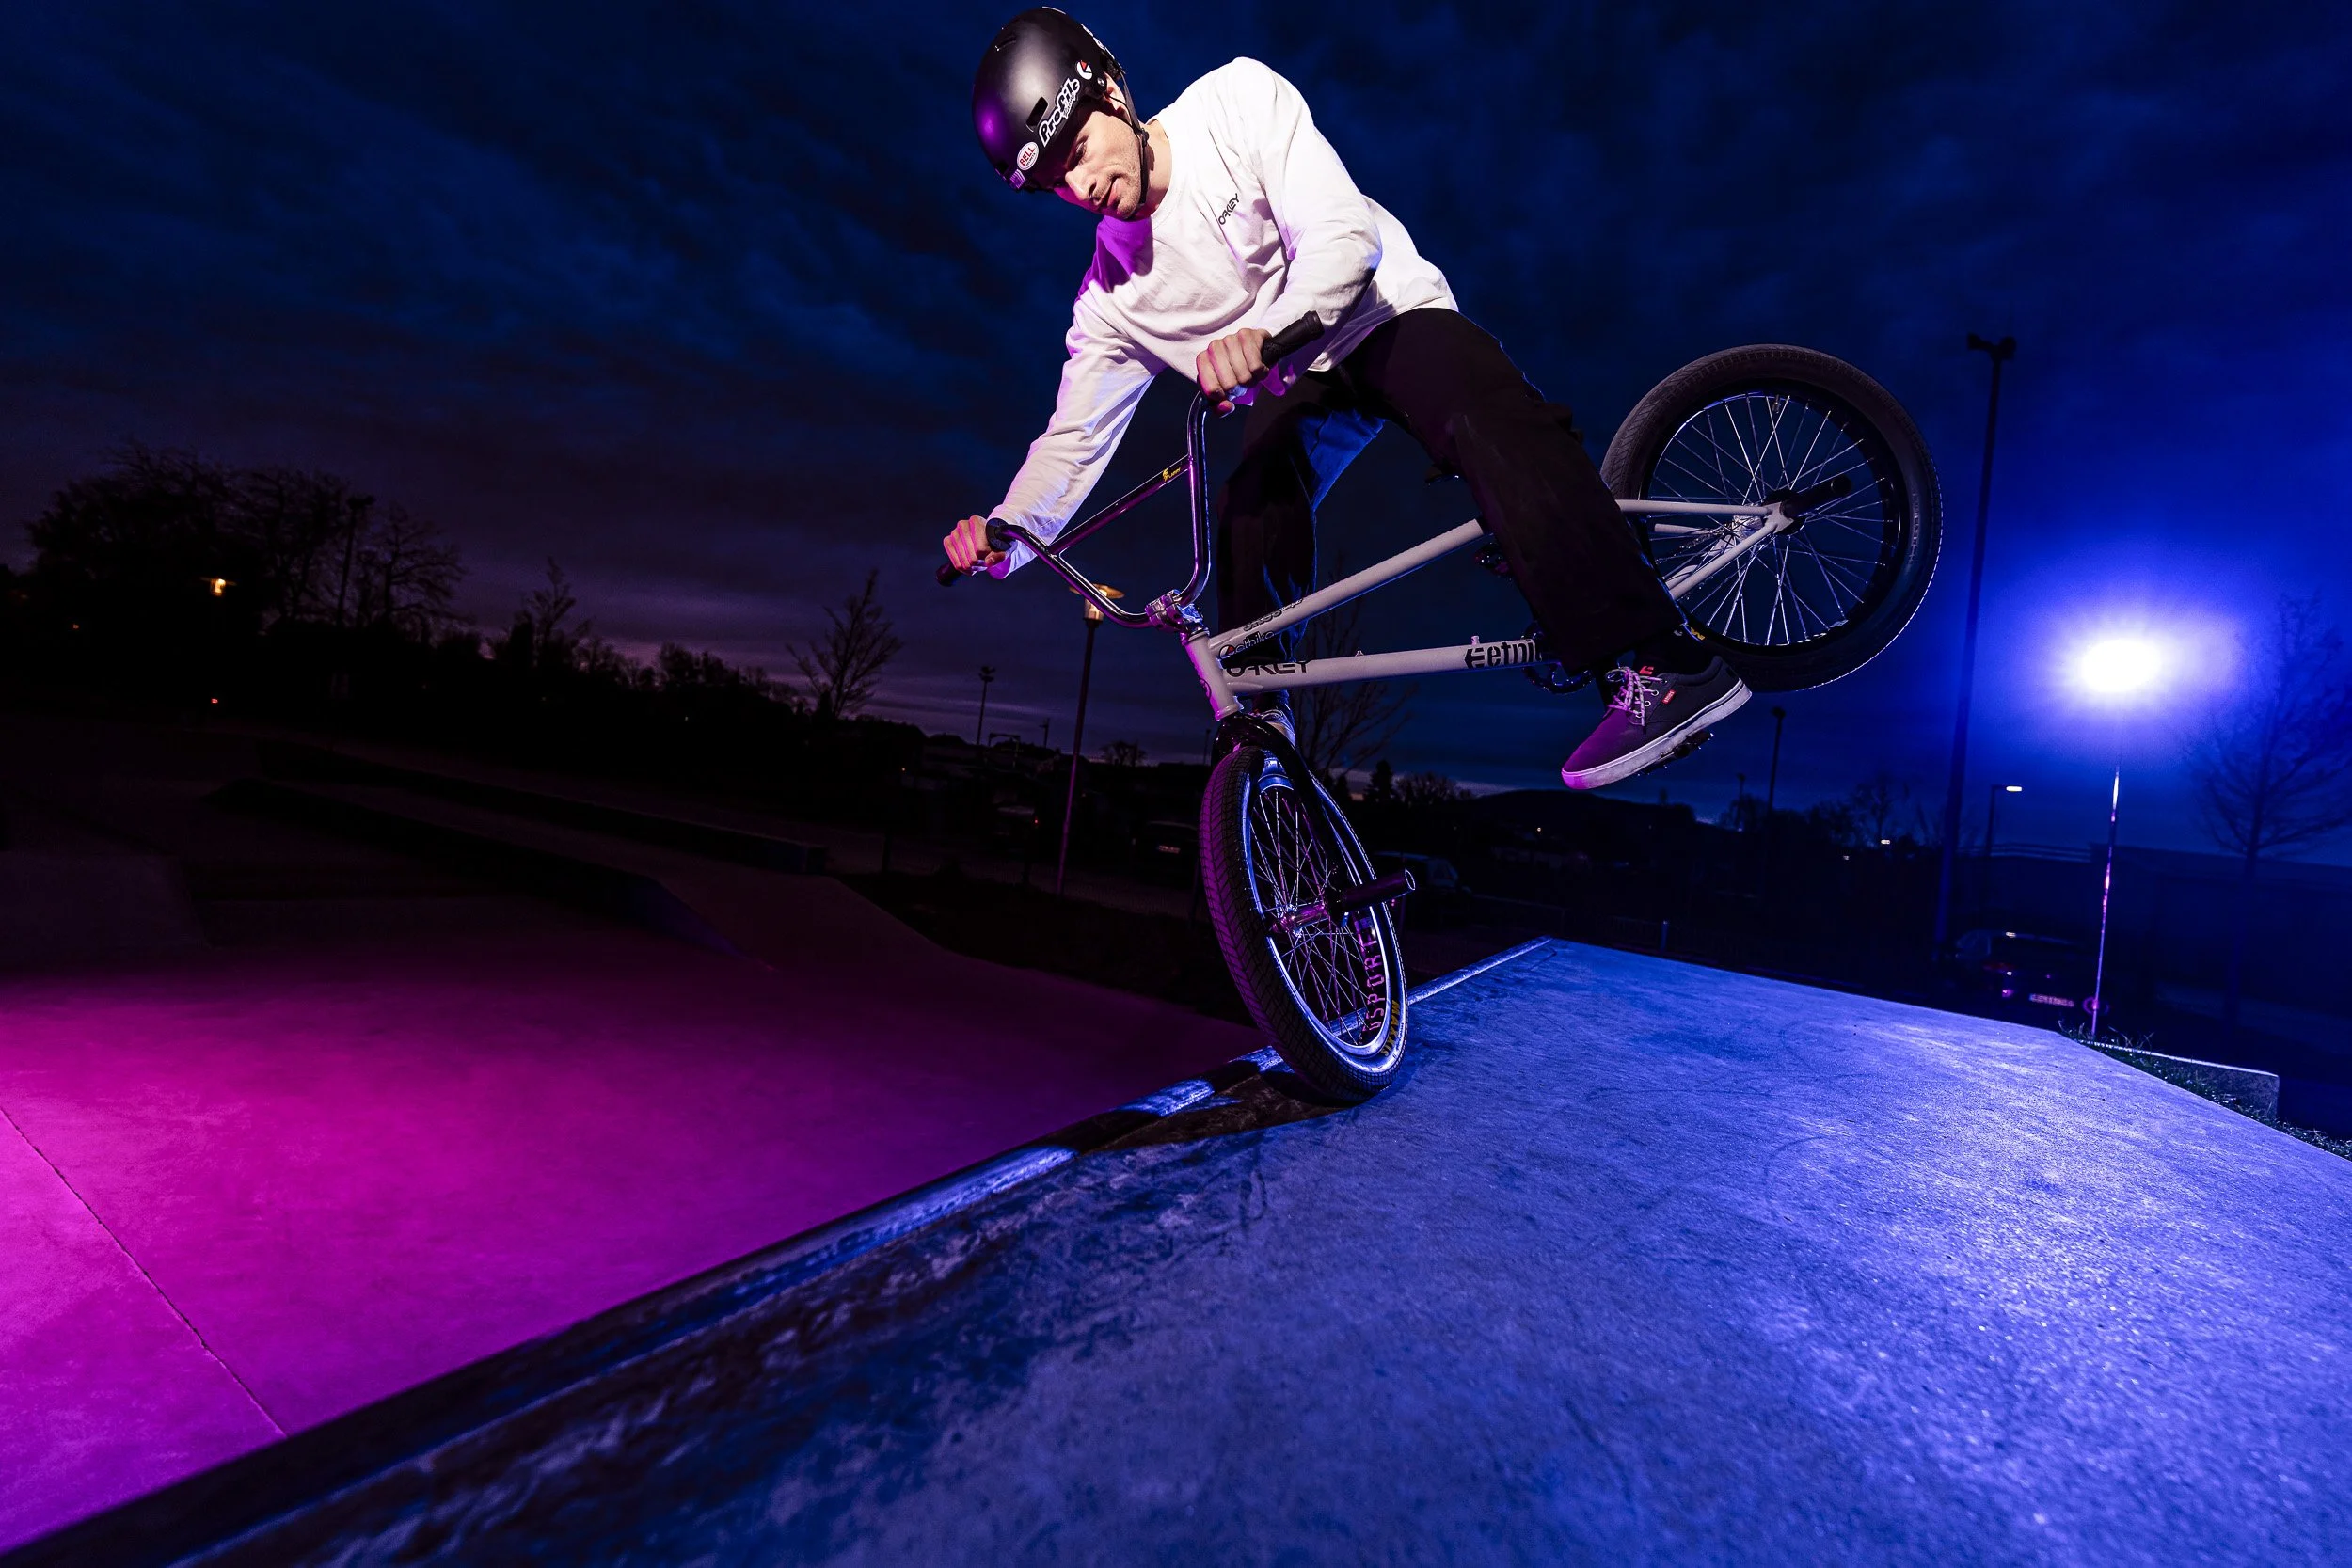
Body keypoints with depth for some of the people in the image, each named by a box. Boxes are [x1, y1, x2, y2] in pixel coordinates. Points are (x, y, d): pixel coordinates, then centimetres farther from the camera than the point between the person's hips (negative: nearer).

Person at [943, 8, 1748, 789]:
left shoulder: (1239, 100, -15)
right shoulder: (1110, 299, -6)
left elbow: (1344, 235, -25)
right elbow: (1072, 440, -5)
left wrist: (1265, 332, -44)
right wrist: (1003, 533, -21)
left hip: (1392, 315, -3)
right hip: (1294, 384, 4)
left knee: (1495, 426, -32)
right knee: (1251, 511, -25)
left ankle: (1664, 665, -34)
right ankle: (1257, 719, -8)